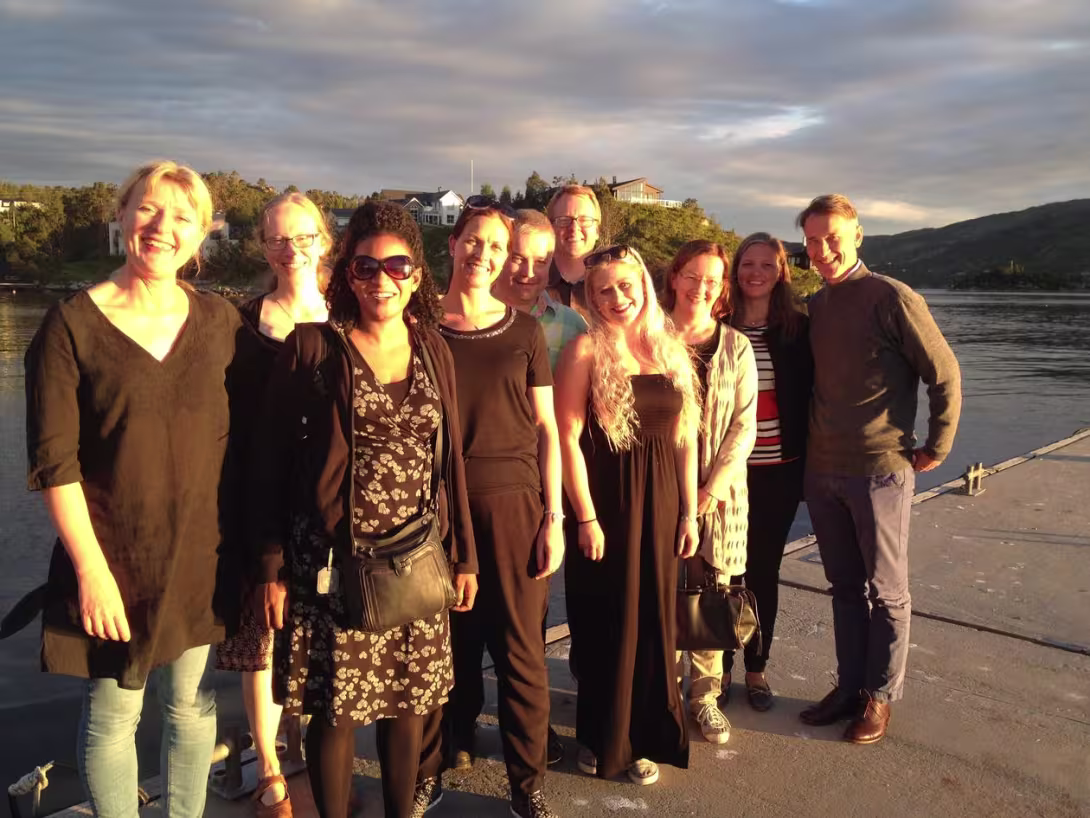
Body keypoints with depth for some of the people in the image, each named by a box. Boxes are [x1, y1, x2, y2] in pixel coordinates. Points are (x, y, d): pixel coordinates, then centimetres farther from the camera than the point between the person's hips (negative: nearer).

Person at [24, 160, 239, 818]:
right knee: (113, 716, 11)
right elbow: (53, 461, -9)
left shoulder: (220, 320, 1)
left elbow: (239, 438, 5)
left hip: (200, 557, 3)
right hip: (113, 558, -3)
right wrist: (91, 568, -13)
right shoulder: (73, 322, -8)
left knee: (194, 705, 17)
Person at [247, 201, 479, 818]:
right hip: (332, 563, -3)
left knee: (409, 701, 13)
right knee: (337, 707, 6)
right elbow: (270, 460, -3)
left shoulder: (433, 349, 7)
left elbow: (450, 458, 10)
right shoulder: (311, 346, -5)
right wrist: (272, 566, -6)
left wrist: (464, 554, 10)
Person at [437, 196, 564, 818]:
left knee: (521, 648, 3)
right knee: (454, 637, 11)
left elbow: (546, 427, 5)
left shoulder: (525, 331, 5)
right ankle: (457, 739, 37)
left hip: (514, 503, 0)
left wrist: (554, 517, -1)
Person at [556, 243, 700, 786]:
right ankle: (602, 739, 25)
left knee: (654, 621, 12)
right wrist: (586, 518, -13)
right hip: (604, 500, -4)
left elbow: (685, 437, 9)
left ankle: (646, 737, 30)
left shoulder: (671, 349, 7)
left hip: (660, 500, 5)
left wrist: (689, 512, 6)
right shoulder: (586, 350, -7)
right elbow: (568, 438, -11)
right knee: (605, 624, 6)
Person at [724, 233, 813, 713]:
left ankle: (757, 668, 24)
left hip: (779, 471, 1)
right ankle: (720, 664, 21)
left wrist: (807, 464, 1)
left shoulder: (798, 329, 2)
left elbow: (806, 399, 4)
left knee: (763, 569, 9)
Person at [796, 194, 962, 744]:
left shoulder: (892, 299, -10)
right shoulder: (815, 307, 9)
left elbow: (944, 375, -7)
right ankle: (849, 688, 28)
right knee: (845, 588, 15)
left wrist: (935, 448, -4)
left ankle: (880, 697, 22)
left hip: (880, 470, -6)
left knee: (886, 593, 8)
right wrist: (808, 451, 13)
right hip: (822, 471, 6)